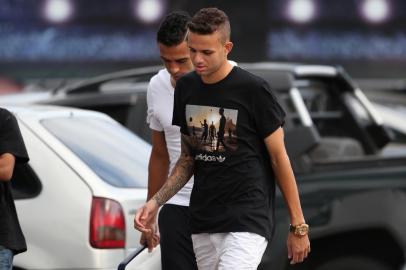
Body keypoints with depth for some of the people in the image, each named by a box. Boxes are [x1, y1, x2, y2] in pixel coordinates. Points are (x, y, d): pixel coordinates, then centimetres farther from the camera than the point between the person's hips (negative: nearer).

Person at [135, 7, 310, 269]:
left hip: (248, 221, -6)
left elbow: (279, 158, -5)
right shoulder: (186, 88, 6)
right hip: (203, 225, 7)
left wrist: (298, 227, -4)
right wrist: (155, 201, 3)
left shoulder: (253, 90, -11)